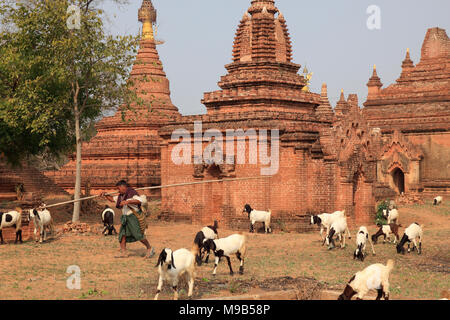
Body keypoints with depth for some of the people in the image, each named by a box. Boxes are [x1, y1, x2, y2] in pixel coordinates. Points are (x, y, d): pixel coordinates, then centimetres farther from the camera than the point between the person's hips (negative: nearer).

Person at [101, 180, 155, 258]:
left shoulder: (132, 193, -11)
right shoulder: (121, 196, 14)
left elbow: (139, 201, -26)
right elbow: (112, 199, 26)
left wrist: (127, 202, -32)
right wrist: (105, 195, 10)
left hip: (134, 216, -8)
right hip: (125, 217, 8)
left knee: (138, 234, -13)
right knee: (122, 235, -2)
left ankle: (150, 249, 2)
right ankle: (123, 253, -1)